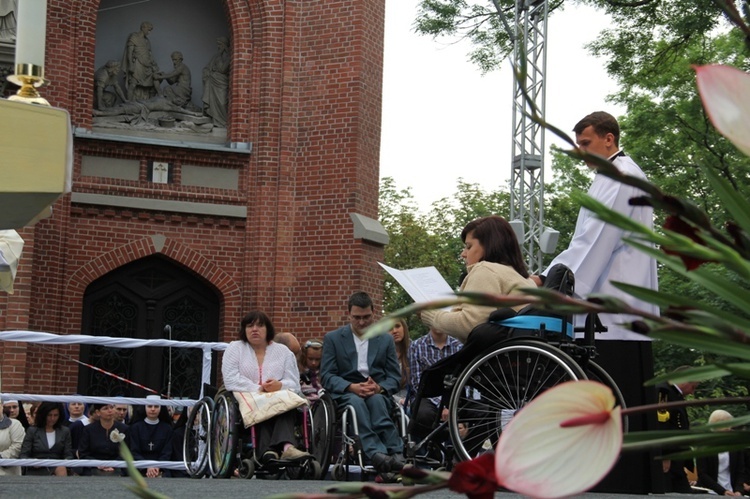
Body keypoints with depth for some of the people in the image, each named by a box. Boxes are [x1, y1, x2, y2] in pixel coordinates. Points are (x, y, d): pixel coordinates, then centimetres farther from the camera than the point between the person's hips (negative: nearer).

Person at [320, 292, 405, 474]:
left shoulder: (386, 339, 16)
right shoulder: (332, 339, 11)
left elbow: (395, 377, 10)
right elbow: (327, 376, 1)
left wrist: (379, 388, -15)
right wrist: (352, 387, -19)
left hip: (377, 393, 1)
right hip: (346, 394, -1)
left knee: (376, 400, -35)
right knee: (356, 402, -37)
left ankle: (395, 453, -51)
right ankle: (377, 453, -58)